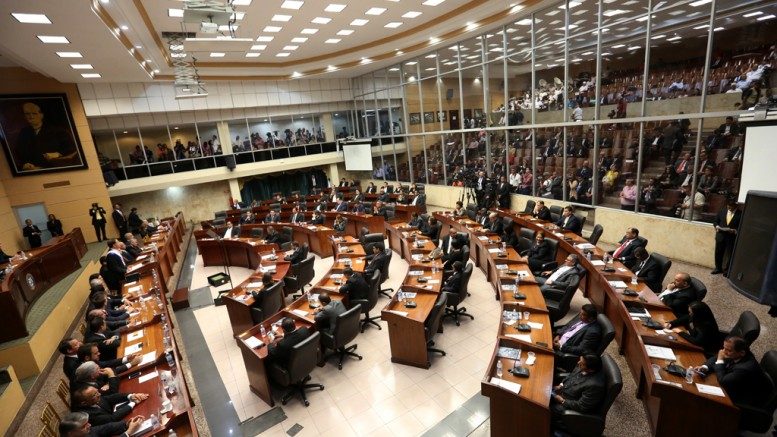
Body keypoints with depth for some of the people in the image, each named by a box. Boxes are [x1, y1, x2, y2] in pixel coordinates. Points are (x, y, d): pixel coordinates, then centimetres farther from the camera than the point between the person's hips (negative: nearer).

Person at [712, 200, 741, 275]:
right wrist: (717, 226, -7)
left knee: (729, 255, 6)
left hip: (732, 238, -3)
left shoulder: (740, 214, -7)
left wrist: (735, 230, -21)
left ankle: (727, 270, 20)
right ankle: (718, 268, 27)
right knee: (718, 253, 11)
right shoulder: (722, 211, 4)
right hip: (721, 236, 3)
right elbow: (716, 221, 12)